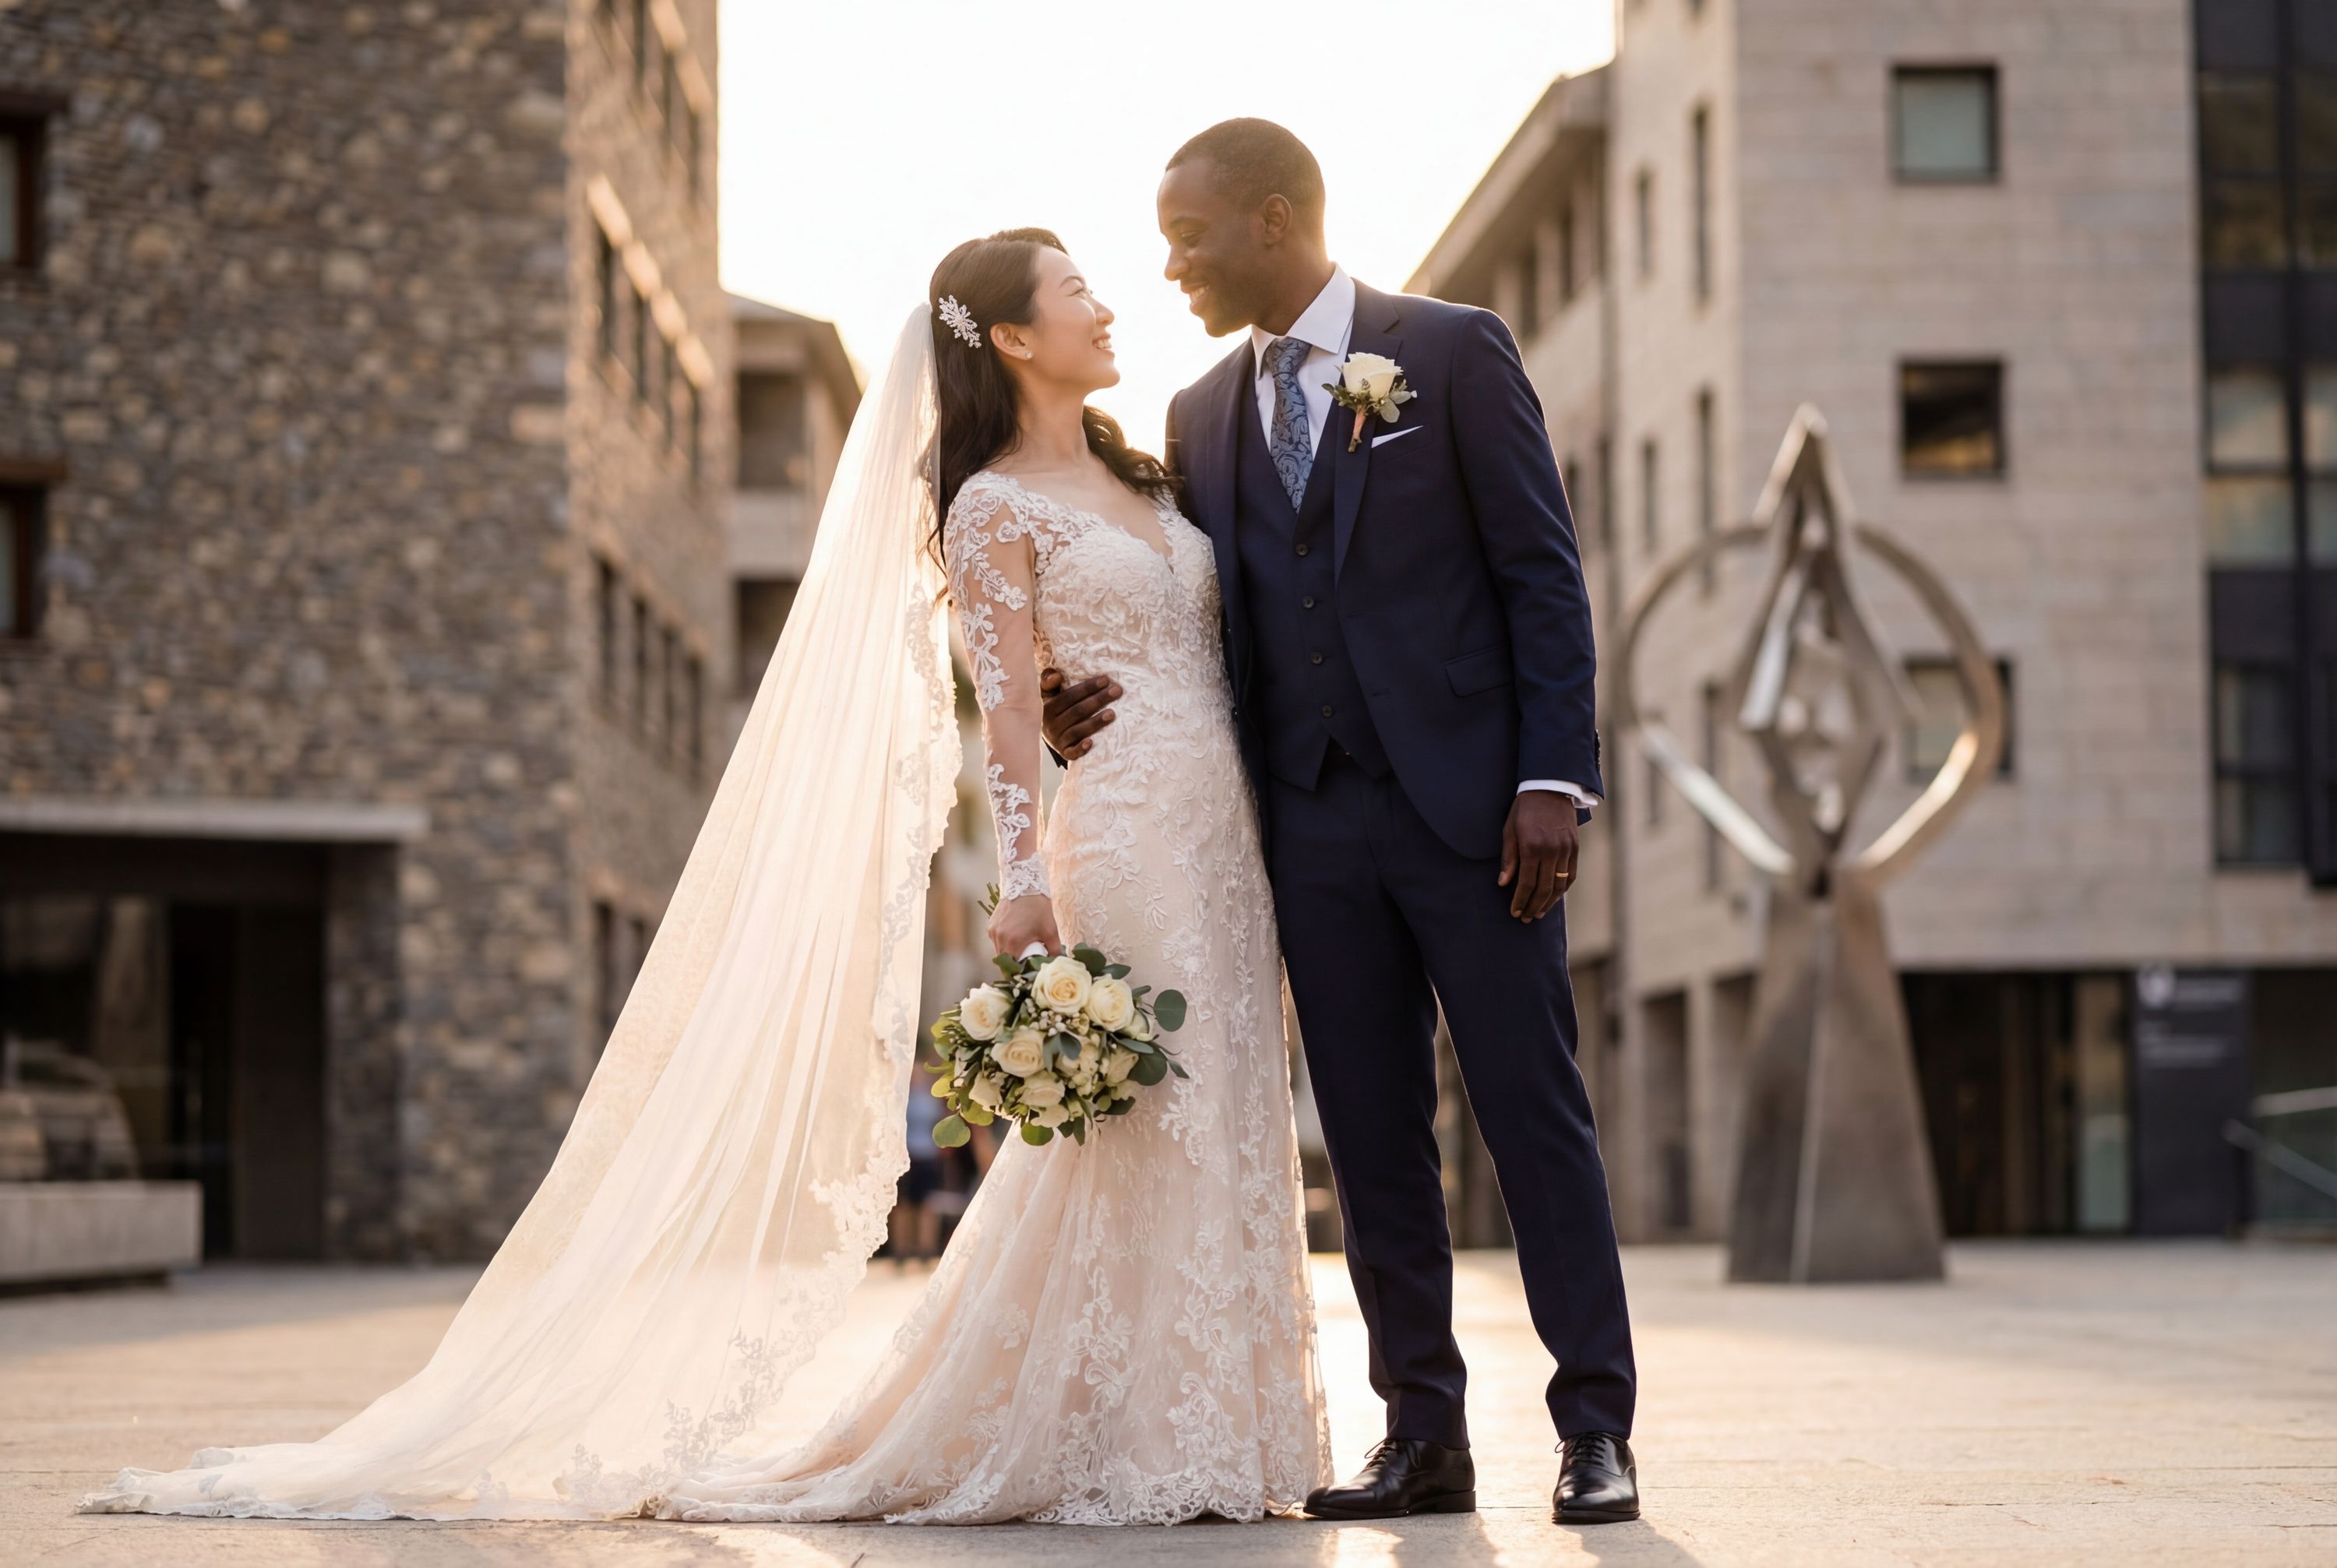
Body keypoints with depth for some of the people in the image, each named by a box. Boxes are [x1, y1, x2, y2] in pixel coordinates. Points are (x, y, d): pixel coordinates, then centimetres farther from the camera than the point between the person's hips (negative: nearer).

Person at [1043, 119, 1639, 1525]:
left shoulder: (1453, 352, 0)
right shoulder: (1204, 416, 14)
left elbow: (1544, 575, -4)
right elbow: (1218, 628, 15)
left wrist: (1552, 781, -12)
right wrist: (1109, 701, -6)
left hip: (1468, 803, -5)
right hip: (1314, 823, 5)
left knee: (1536, 1117, -3)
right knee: (1374, 1143, 5)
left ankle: (1597, 1431, 2)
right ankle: (1423, 1435, 12)